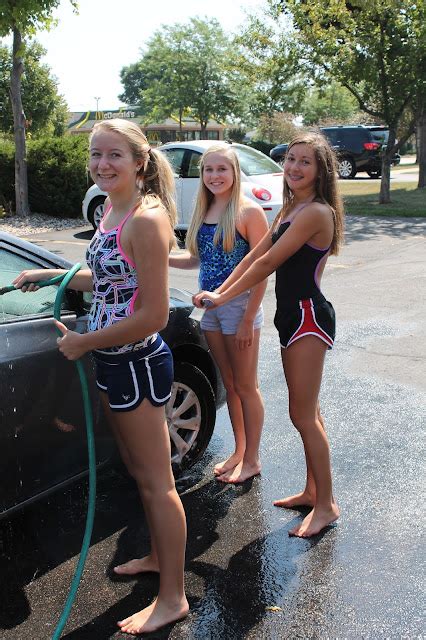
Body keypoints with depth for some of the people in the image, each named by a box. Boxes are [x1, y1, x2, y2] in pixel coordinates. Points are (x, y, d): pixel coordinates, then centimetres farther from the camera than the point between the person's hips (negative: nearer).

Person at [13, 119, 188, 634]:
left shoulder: (146, 219, -21)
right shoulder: (112, 210, 7)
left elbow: (153, 316, -24)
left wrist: (83, 343, -14)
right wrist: (49, 274, 16)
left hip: (137, 365, -9)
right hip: (113, 364, 9)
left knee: (156, 482, 3)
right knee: (138, 470, 23)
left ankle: (171, 598, 19)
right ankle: (158, 556, 43)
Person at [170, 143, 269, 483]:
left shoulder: (249, 211, -13)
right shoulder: (204, 211, 8)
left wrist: (248, 320, -18)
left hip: (240, 305, -7)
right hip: (211, 306, 7)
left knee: (246, 386, 6)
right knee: (230, 384, 17)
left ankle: (252, 459, 21)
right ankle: (239, 451, 31)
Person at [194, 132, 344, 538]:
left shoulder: (315, 212, -17)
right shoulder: (290, 210, 14)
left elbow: (268, 263, -17)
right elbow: (254, 255, 11)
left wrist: (223, 298, -9)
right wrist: (218, 291, 1)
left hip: (308, 317, -10)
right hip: (293, 316, 10)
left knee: (303, 415, -4)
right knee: (307, 412, 16)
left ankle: (325, 505, 9)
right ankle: (312, 491, 28)